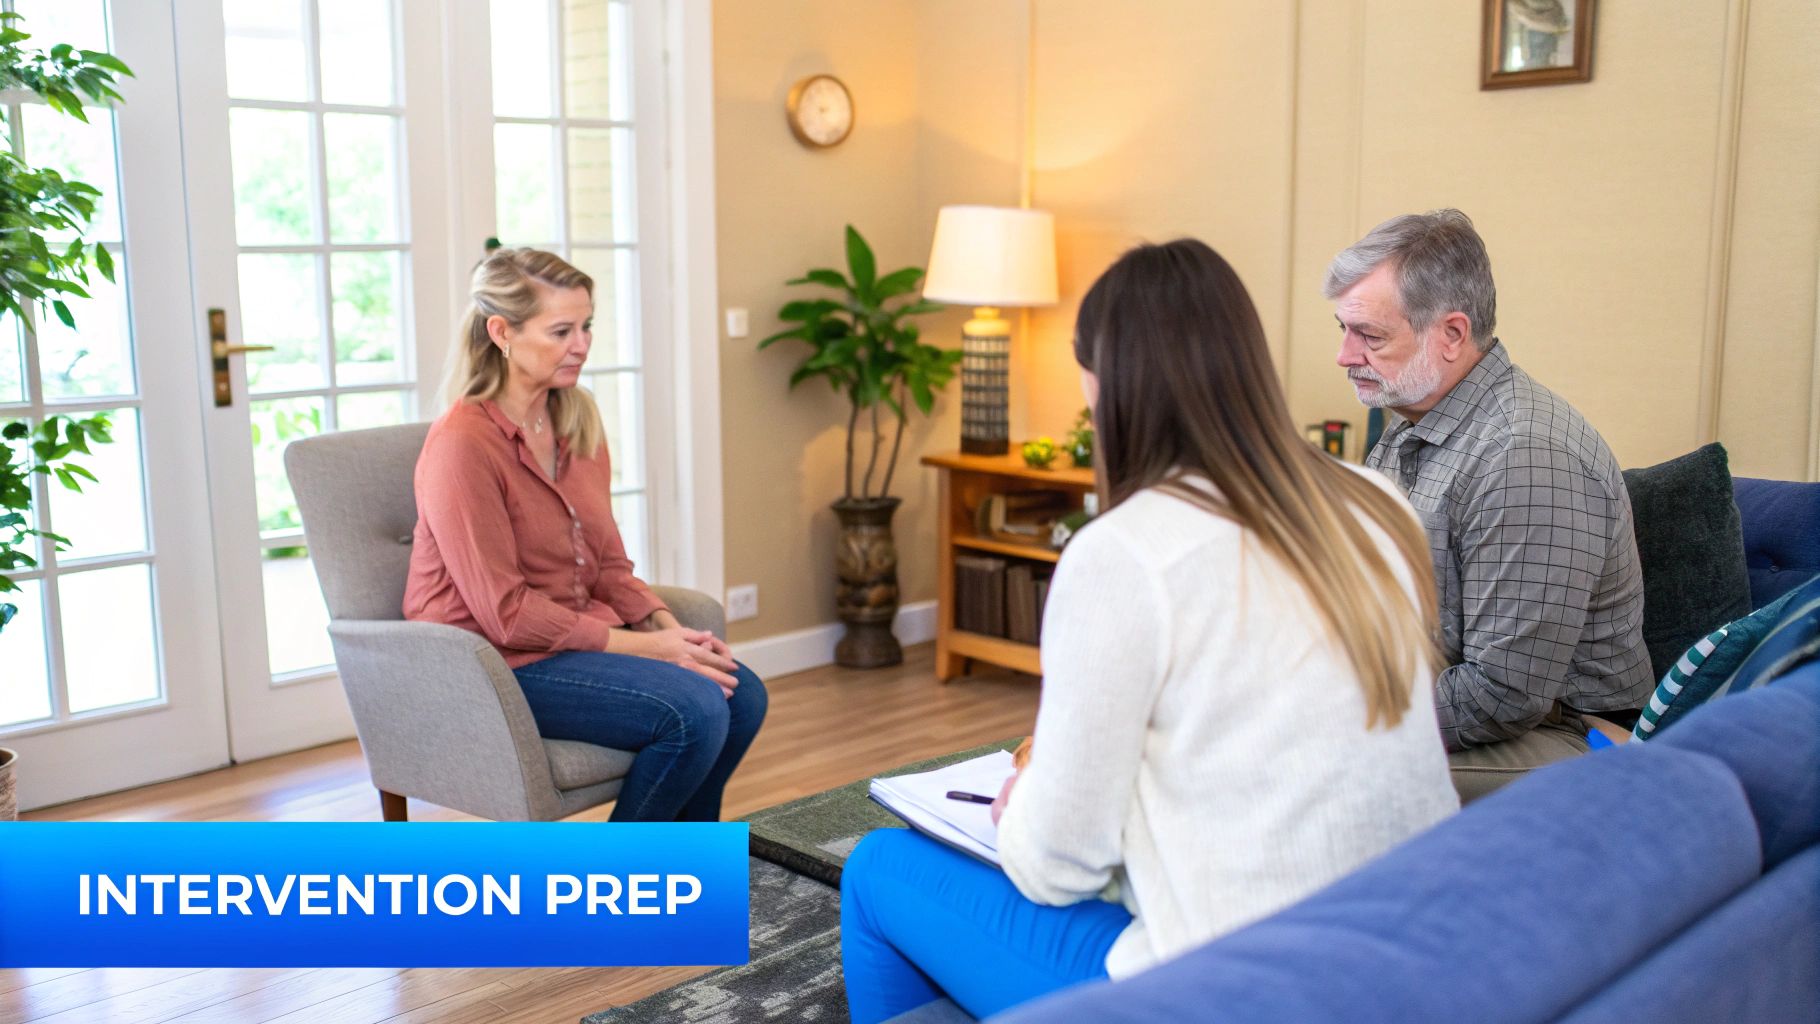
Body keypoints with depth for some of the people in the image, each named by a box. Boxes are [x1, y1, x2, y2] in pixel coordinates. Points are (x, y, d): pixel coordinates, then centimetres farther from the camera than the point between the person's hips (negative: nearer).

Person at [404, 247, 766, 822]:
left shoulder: (578, 422, 6)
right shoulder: (462, 445, -18)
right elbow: (504, 613, -19)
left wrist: (665, 624, -8)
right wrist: (644, 647, -19)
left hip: (579, 634, 8)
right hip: (495, 663, -8)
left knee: (741, 695, -11)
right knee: (694, 711, -24)